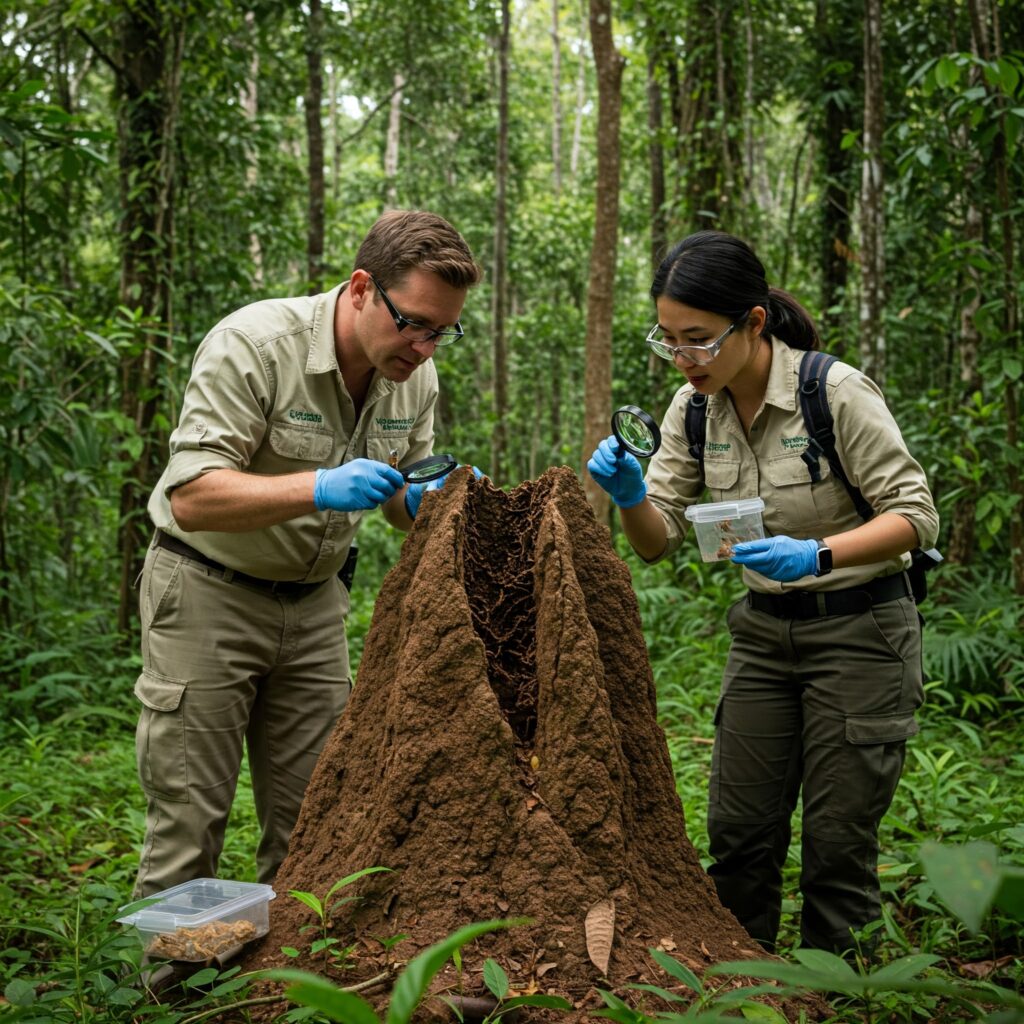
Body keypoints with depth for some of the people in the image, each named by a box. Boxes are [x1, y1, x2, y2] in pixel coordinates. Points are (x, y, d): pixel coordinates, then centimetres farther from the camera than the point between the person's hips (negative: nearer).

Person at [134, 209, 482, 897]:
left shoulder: (416, 377, -2)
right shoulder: (253, 344, -22)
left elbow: (404, 504, 8)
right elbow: (191, 498, -27)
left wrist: (439, 499, -15)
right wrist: (319, 489, -39)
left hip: (313, 601, 6)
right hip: (208, 593, -5)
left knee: (312, 820, 7)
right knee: (189, 820, -3)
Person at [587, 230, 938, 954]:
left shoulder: (836, 391, -20)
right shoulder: (695, 409, -3)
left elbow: (916, 515, -16)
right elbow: (659, 540, 1)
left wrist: (818, 554, -33)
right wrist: (629, 494, -21)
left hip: (860, 628, -5)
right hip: (764, 630, 5)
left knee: (837, 838, -1)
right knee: (738, 828, 6)